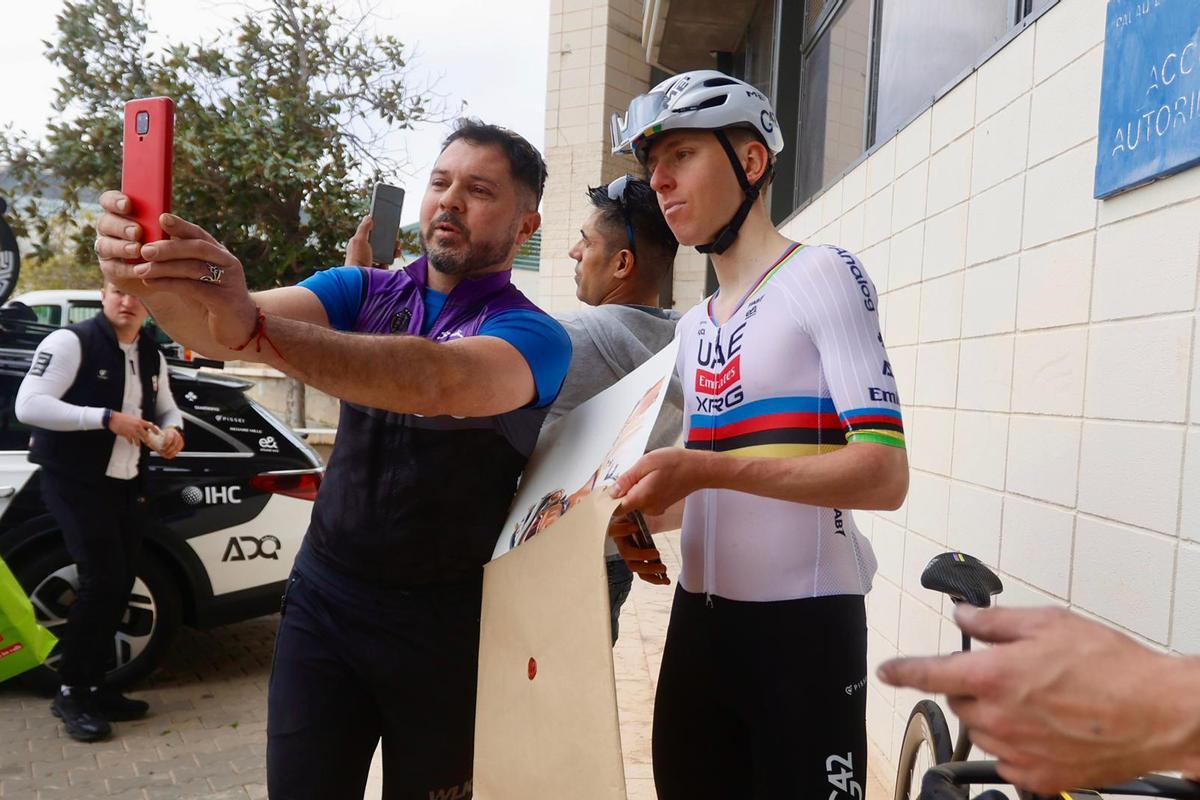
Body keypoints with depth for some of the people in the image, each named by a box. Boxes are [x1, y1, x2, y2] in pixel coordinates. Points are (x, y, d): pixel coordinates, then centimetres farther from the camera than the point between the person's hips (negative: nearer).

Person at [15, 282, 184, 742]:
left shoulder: (152, 357, 9)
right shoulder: (70, 342, -12)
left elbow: (166, 409, 20)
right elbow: (27, 405, -20)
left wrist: (173, 432, -4)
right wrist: (107, 418, -25)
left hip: (126, 486, 7)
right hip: (74, 484, -7)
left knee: (120, 586, 8)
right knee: (102, 582, -13)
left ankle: (94, 686, 22)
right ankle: (70, 693, 4)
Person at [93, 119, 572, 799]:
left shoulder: (533, 334, -11)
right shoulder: (363, 293, 3)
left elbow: (437, 381, -34)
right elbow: (216, 330, -12)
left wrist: (255, 327, -45)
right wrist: (160, 280, -34)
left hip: (444, 623, -3)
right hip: (322, 596, 3)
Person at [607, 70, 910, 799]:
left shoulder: (823, 276, -9)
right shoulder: (694, 328, 13)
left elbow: (885, 476, -19)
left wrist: (709, 468, -26)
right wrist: (643, 514, 2)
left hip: (803, 621, -7)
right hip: (700, 617, 7)